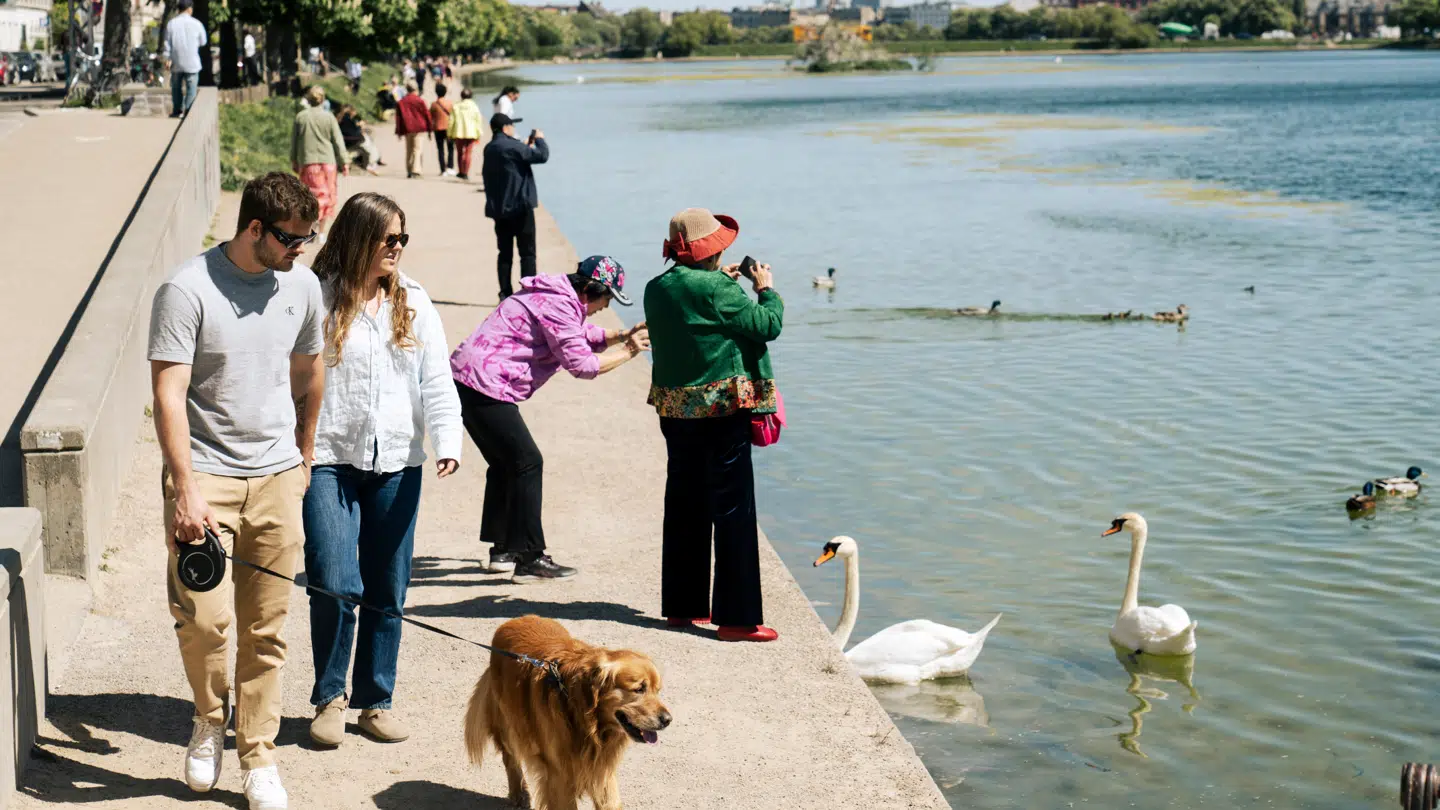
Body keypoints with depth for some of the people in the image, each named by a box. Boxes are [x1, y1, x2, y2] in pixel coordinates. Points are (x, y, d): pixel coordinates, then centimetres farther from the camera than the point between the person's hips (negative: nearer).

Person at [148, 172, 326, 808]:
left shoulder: (301, 285, 6)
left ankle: (258, 758, 18)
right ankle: (210, 720, 15)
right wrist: (187, 490, -18)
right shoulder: (187, 290, -11)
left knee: (265, 631, 6)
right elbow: (168, 395, -13)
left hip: (277, 477, 4)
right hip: (206, 475, -4)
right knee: (206, 617, -14)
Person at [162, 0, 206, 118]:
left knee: (176, 87, 15)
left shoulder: (171, 23, -2)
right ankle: (188, 111, -4)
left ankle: (177, 110, 22)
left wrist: (167, 58, 4)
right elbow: (203, 42, 5)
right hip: (191, 63, -2)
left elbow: (167, 43, 0)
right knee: (191, 88, 2)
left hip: (176, 63, 2)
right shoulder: (196, 24, -6)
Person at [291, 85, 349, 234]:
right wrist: (344, 162, 3)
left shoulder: (300, 117, 1)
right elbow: (338, 141, -3)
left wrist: (293, 160, 20)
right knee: (328, 196, 9)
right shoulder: (329, 117, -5)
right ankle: (322, 232, 11)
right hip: (328, 161, -1)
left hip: (307, 162, 1)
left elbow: (294, 141, 9)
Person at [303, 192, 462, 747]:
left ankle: (375, 701, 21)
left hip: (397, 463, 4)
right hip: (329, 459, -4)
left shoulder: (413, 303, 9)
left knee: (388, 590, 8)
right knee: (335, 585, -10)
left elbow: (436, 380, 7)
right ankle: (329, 697, 10)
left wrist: (448, 440, -7)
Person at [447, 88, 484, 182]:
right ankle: (465, 173, -8)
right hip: (471, 133, -1)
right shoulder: (474, 107, -2)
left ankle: (460, 172, 22)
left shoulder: (456, 107, 0)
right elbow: (478, 121, -2)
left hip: (458, 133, 1)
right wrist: (478, 135, 4)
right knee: (468, 153, -1)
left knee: (459, 153, 15)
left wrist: (450, 134, 8)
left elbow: (451, 121, 1)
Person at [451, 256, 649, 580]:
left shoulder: (561, 298, 16)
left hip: (467, 380, 11)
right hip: (484, 386, -11)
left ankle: (502, 551, 28)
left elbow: (582, 335, 29)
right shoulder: (559, 306, -16)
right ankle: (529, 559, -5)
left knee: (505, 463, 19)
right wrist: (627, 352, -9)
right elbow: (581, 364, -19)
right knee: (527, 463, -7)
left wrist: (622, 335, 15)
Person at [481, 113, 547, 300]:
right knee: (527, 253, -1)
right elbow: (542, 155, -16)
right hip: (520, 207, -7)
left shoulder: (489, 149, 11)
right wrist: (539, 139, 0)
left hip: (499, 209, 7)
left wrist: (527, 146, 19)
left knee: (505, 253, 11)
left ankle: (505, 293, 9)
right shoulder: (511, 146, -15)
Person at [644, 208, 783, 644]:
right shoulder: (717, 290, -17)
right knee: (733, 509, -3)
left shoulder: (656, 289, 5)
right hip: (720, 410, -8)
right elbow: (768, 325, -12)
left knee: (684, 505, 16)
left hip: (674, 410, 8)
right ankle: (736, 617, -3)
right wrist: (765, 289, 4)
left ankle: (682, 604, 25)